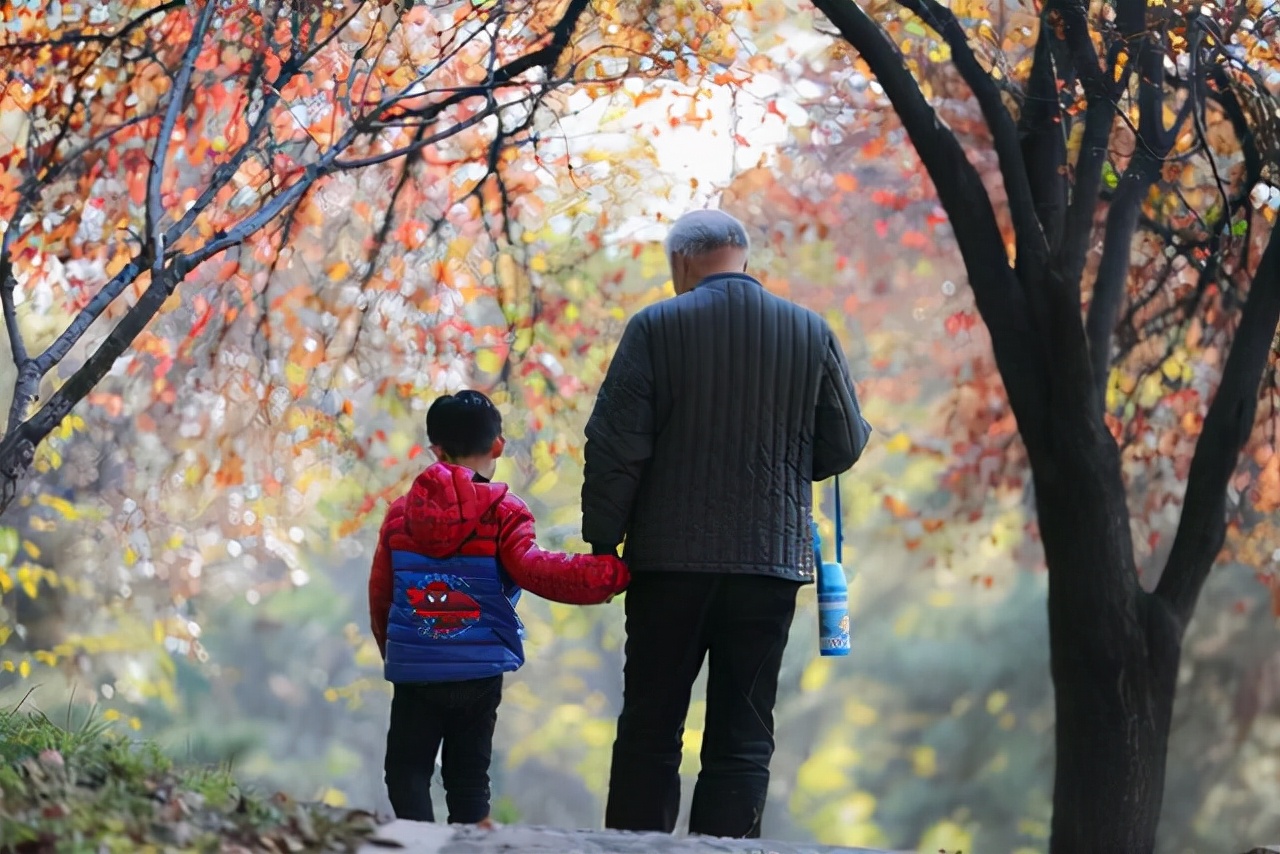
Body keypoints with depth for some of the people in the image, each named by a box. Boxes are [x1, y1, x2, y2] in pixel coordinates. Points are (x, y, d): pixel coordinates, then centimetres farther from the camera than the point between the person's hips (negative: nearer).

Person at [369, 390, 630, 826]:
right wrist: (613, 573, -25)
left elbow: (380, 593, 11)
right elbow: (533, 571, -21)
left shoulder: (402, 512, 5)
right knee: (469, 773, 12)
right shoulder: (503, 513, -6)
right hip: (480, 672, -1)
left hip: (413, 670, 1)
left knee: (407, 769, 6)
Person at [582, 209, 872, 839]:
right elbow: (845, 444, 7)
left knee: (650, 732, 6)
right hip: (771, 561, 2)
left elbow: (615, 444, -8)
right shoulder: (811, 333, 3)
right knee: (743, 739, 4)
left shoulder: (655, 328, -5)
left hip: (670, 558, -1)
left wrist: (602, 539, 2)